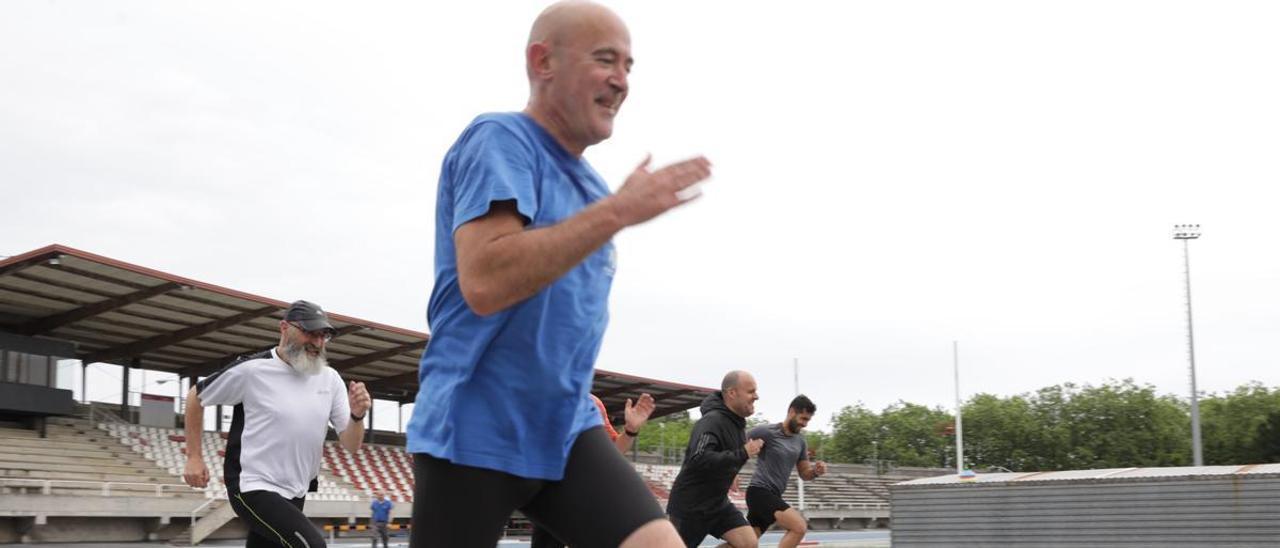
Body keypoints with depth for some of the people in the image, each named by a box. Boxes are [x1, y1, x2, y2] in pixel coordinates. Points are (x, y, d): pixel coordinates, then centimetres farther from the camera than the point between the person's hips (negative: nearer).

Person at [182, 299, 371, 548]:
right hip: (253, 489, -6)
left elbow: (350, 445, 2)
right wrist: (194, 458, 2)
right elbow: (195, 397, 4)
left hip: (294, 496, 6)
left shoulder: (330, 379, 4)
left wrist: (357, 416, -19)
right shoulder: (251, 370, -10)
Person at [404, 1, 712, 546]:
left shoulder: (587, 182, 15)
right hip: (475, 433, -7)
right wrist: (618, 211, -22)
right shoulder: (499, 139, -11)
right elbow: (484, 283, -27)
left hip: (566, 429, 7)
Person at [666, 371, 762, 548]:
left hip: (718, 502, 8)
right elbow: (699, 459, -38)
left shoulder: (737, 422, 5)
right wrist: (743, 454, -33)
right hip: (690, 504, -8)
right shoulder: (712, 421, -23)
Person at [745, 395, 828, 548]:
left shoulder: (800, 441, 12)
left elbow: (804, 473, 18)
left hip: (773, 496, 8)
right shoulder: (766, 432, -11)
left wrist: (816, 471, -5)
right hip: (760, 491, -8)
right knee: (799, 527, -21)